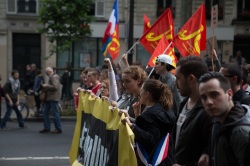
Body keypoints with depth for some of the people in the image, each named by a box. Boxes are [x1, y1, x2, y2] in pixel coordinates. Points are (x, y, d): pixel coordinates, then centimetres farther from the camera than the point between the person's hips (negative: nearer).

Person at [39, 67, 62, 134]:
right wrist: (45, 86, 12)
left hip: (53, 98, -10)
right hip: (49, 98, 11)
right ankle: (46, 128, 16)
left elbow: (55, 87, -24)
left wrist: (46, 86, -15)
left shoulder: (55, 77, -13)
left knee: (55, 113, -6)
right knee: (45, 113, 10)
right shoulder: (51, 77, 19)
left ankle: (58, 129, 1)